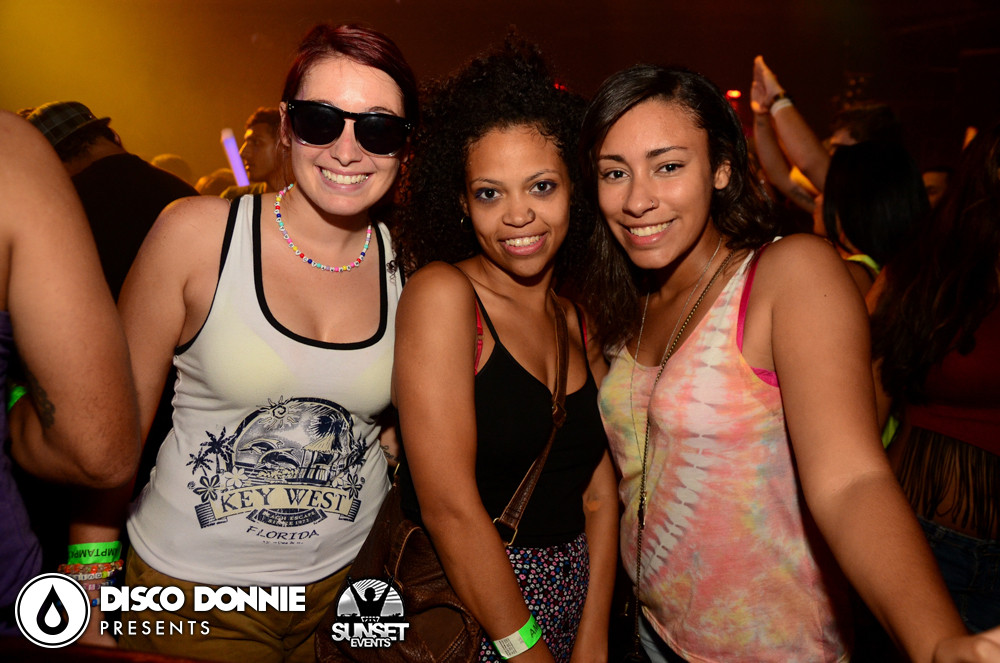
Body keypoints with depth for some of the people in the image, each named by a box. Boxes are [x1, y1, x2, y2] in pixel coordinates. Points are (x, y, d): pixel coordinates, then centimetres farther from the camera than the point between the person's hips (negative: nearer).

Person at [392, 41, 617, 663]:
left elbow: (599, 494, 1)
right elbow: (449, 505, -20)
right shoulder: (442, 293, -15)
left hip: (575, 597, 5)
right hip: (462, 609, -5)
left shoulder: (582, 322, 3)